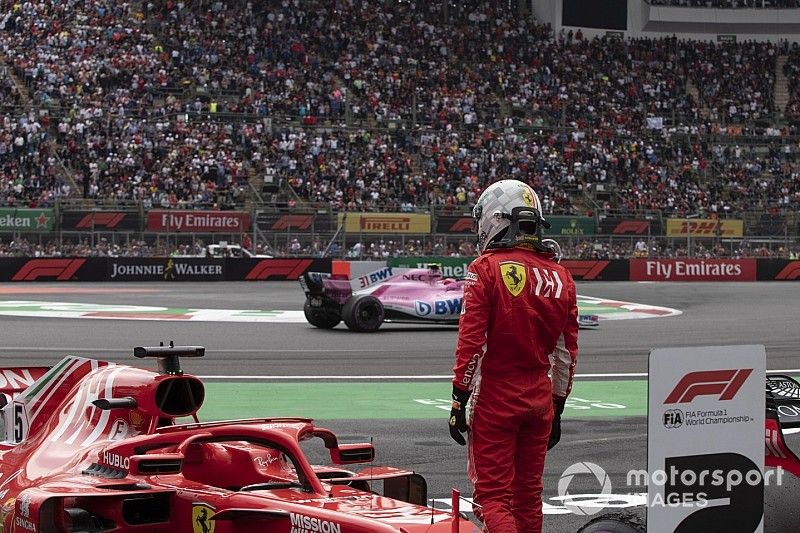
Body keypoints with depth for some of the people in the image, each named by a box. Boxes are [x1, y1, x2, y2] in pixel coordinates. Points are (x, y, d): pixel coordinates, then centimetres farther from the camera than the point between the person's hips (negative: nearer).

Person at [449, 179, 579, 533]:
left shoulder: (487, 267, -10)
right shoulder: (560, 275, 7)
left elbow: (471, 341, -14)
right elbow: (566, 352, 11)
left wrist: (459, 400, -7)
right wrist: (556, 409, 19)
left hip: (496, 398, -5)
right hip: (540, 398, 6)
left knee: (492, 496, -4)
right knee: (528, 494, 16)